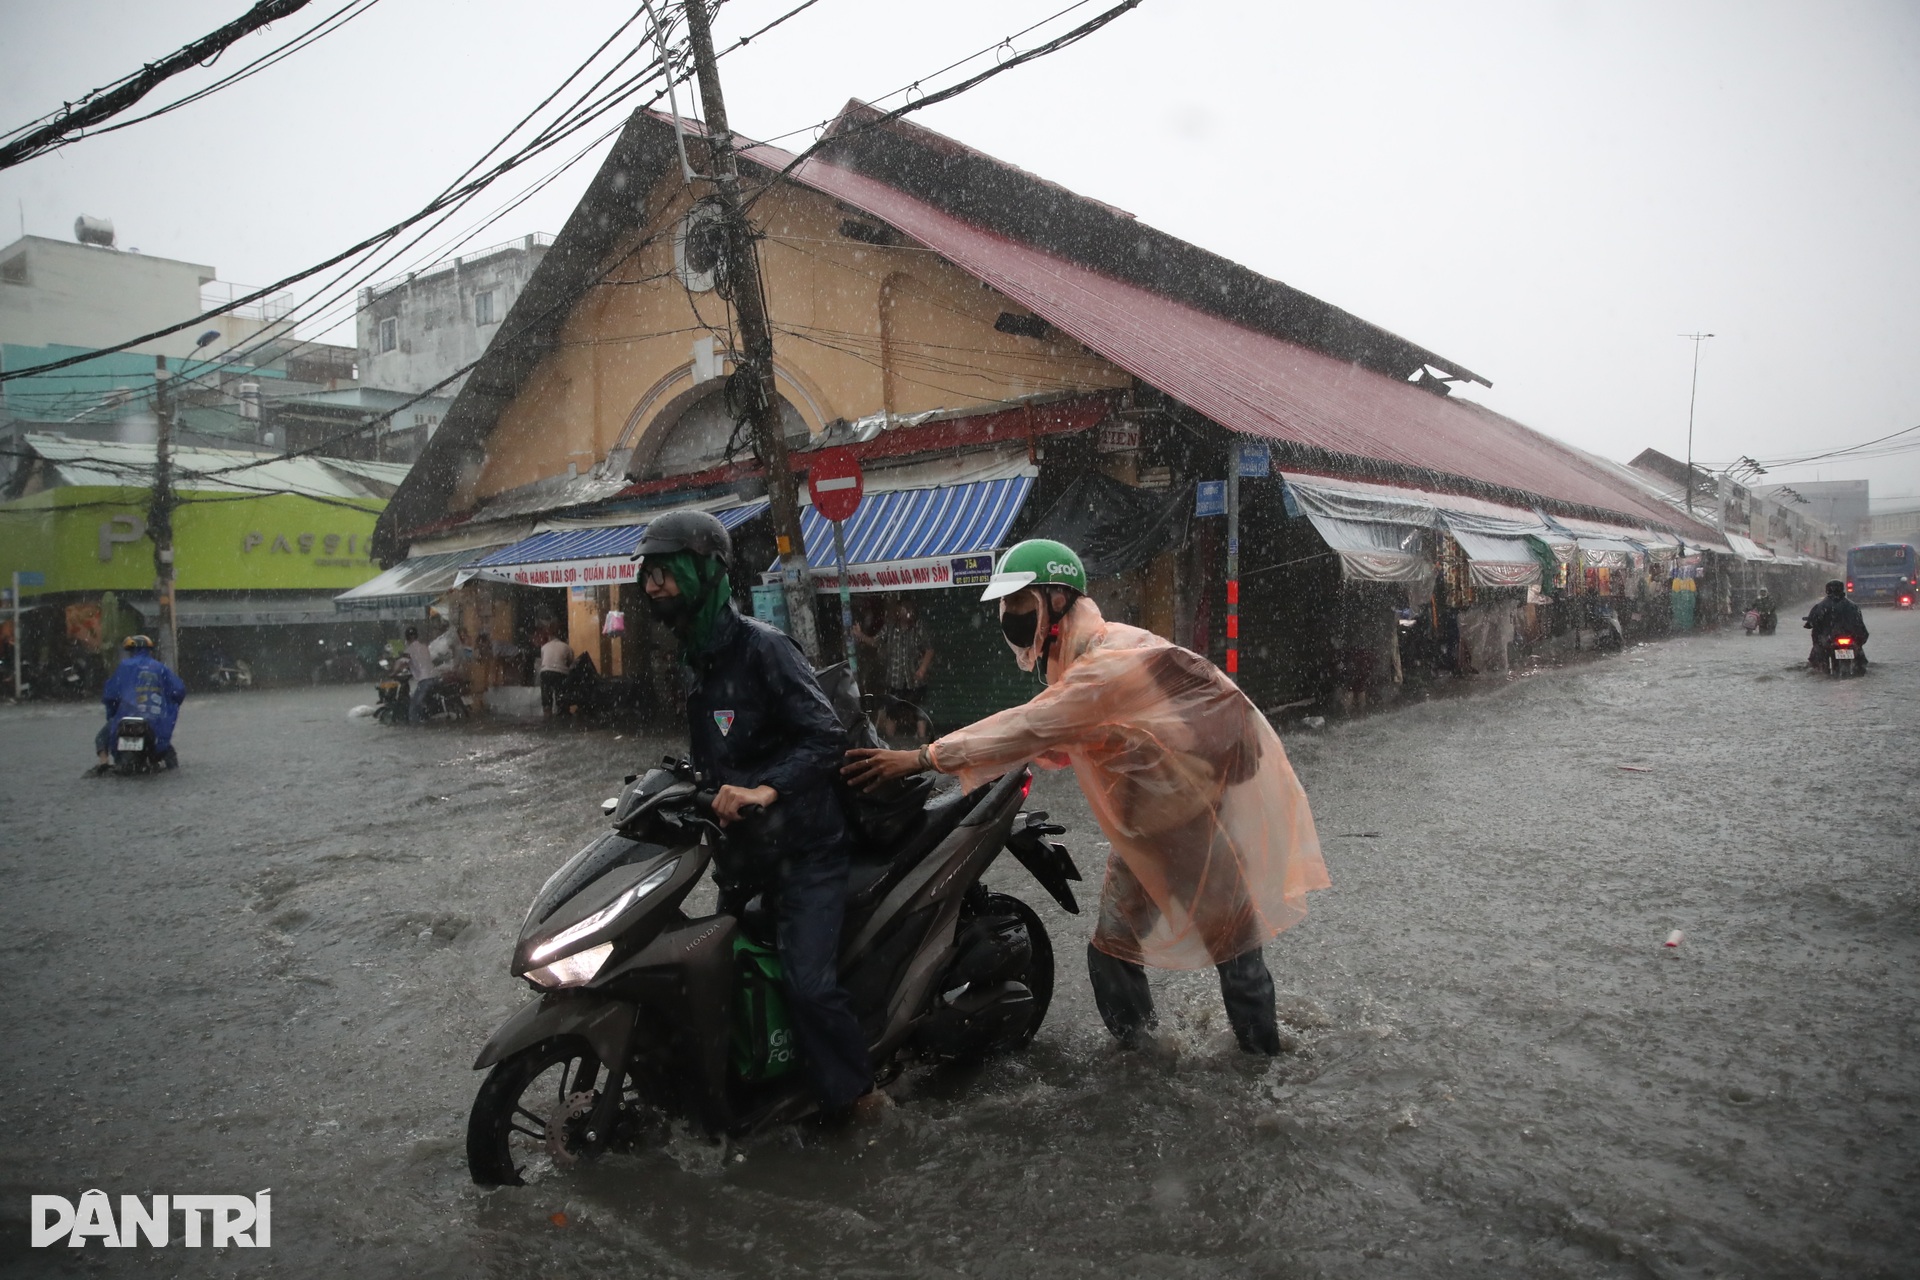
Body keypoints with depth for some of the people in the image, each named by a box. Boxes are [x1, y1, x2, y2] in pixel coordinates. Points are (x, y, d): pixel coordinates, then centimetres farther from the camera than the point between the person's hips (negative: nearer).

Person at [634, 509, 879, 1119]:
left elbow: (826, 736, -23)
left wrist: (766, 790, -35)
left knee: (809, 983, -16)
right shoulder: (696, 658, 14)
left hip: (802, 843, -9)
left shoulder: (760, 645, -14)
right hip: (742, 842, 9)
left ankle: (856, 1099, 3)